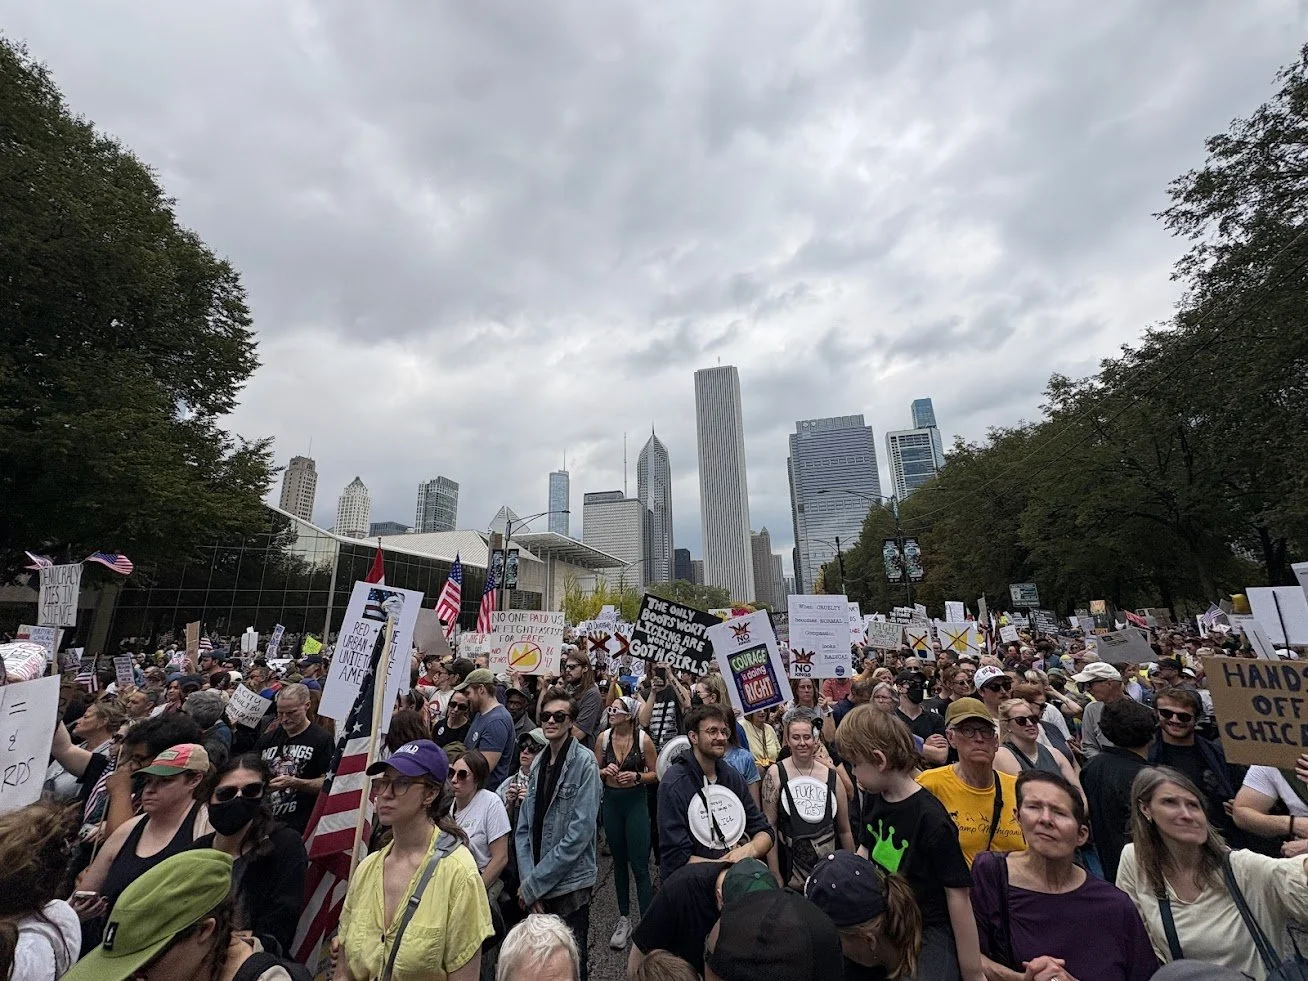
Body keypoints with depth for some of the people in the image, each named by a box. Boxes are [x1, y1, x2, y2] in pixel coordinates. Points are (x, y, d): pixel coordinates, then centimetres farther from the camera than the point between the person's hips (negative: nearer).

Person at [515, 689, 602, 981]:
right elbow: (524, 828, 3)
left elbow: (579, 833, -20)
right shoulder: (538, 763, 2)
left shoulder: (584, 763, -16)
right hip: (536, 887, 6)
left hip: (569, 883, -5)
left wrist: (534, 884, -16)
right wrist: (527, 880, -8)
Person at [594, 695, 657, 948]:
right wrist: (605, 771, -15)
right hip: (611, 802, 4)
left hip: (636, 802, -3)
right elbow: (595, 771, 6)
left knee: (639, 865, -1)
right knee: (619, 862, 18)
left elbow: (654, 774, -3)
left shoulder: (643, 739, -14)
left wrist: (637, 776, -20)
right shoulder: (603, 737, -6)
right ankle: (624, 919, 34)